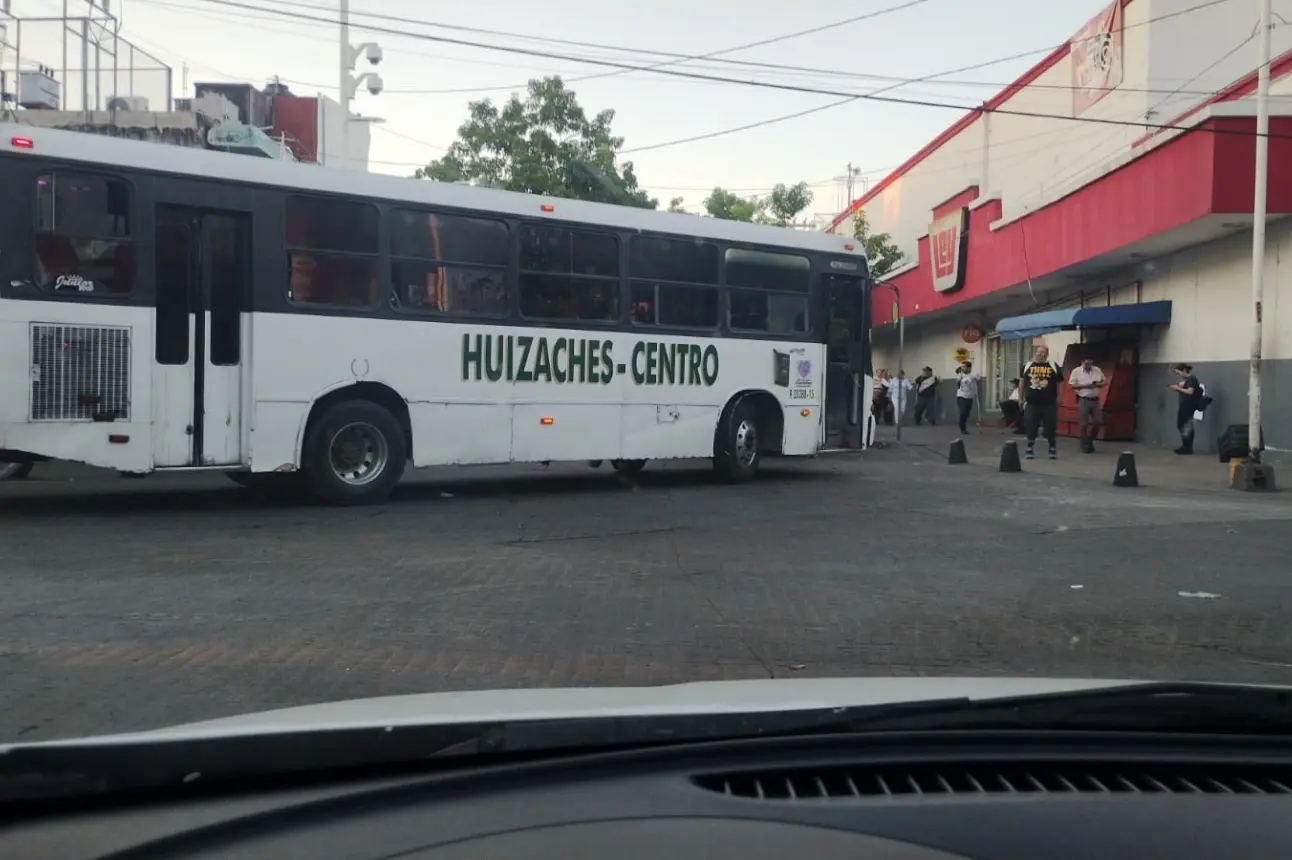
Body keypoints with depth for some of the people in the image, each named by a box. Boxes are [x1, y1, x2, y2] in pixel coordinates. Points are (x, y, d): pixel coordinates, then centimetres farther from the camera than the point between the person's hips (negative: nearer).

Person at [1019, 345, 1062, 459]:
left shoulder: (1053, 367, 5)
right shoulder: (1027, 366, 7)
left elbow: (1059, 384, 8)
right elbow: (1021, 383, 11)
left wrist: (1058, 399, 1)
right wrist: (1021, 399, 7)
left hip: (1049, 404, -1)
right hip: (1031, 403, 1)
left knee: (1051, 427, 2)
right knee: (1030, 427, 5)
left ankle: (1053, 449, 15)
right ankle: (1030, 449, 17)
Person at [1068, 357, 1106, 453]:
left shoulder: (1097, 370, 8)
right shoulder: (1076, 371, -4)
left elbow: (1105, 382, 14)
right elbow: (1072, 385, -8)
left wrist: (1098, 384, -8)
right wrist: (1084, 386, -18)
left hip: (1095, 400, 4)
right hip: (1083, 400, -4)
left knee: (1098, 422, 4)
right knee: (1083, 424, -1)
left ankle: (1090, 441, 25)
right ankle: (1085, 446, 8)